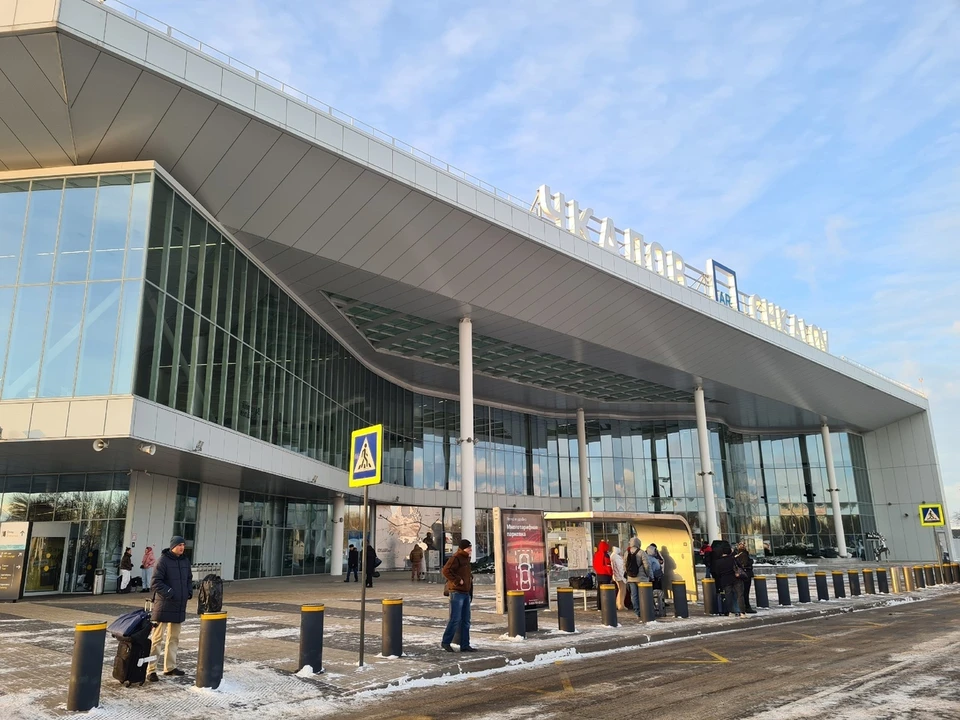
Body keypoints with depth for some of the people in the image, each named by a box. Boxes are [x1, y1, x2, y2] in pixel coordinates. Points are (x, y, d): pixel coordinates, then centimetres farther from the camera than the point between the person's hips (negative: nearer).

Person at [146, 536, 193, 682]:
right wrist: (170, 593, -21)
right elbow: (156, 583, -15)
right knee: (156, 638, -3)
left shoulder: (185, 561, 9)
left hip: (179, 606, 7)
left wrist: (189, 592, 3)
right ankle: (151, 670, 2)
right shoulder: (163, 560, -11)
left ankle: (170, 667, 24)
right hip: (163, 605, -7)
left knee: (174, 637, 14)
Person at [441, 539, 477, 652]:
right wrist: (457, 580, -21)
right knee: (455, 619, -7)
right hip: (457, 592, -9)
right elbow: (445, 571, -25)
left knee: (466, 620, 10)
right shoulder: (455, 558, -13)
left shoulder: (466, 559, 17)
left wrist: (470, 577, 13)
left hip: (466, 593, 9)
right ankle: (445, 642, 7)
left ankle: (465, 645, 15)